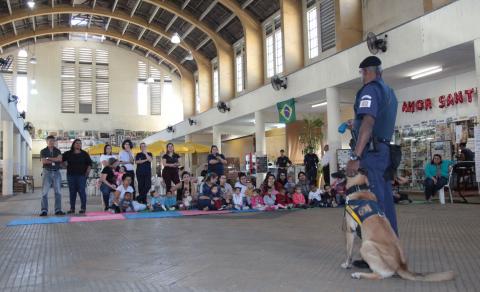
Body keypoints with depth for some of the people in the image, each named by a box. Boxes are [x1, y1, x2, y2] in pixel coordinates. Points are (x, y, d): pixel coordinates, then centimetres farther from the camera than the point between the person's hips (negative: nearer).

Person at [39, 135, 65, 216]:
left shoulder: (57, 151, 11)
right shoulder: (43, 151, 6)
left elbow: (60, 159, -9)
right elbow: (43, 161, -9)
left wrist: (49, 158, -11)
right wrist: (54, 160, -7)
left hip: (56, 172, 2)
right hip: (47, 172, -2)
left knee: (58, 192, 1)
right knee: (45, 192, -6)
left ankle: (58, 210, 4)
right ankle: (44, 210, -4)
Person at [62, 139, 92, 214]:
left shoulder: (84, 154, 6)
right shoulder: (68, 154, 7)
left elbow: (89, 164, 7)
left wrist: (87, 172, -2)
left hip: (81, 175, -2)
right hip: (71, 175, 2)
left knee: (81, 191, -6)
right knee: (72, 192, 5)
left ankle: (83, 208, -1)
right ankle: (72, 208, 11)